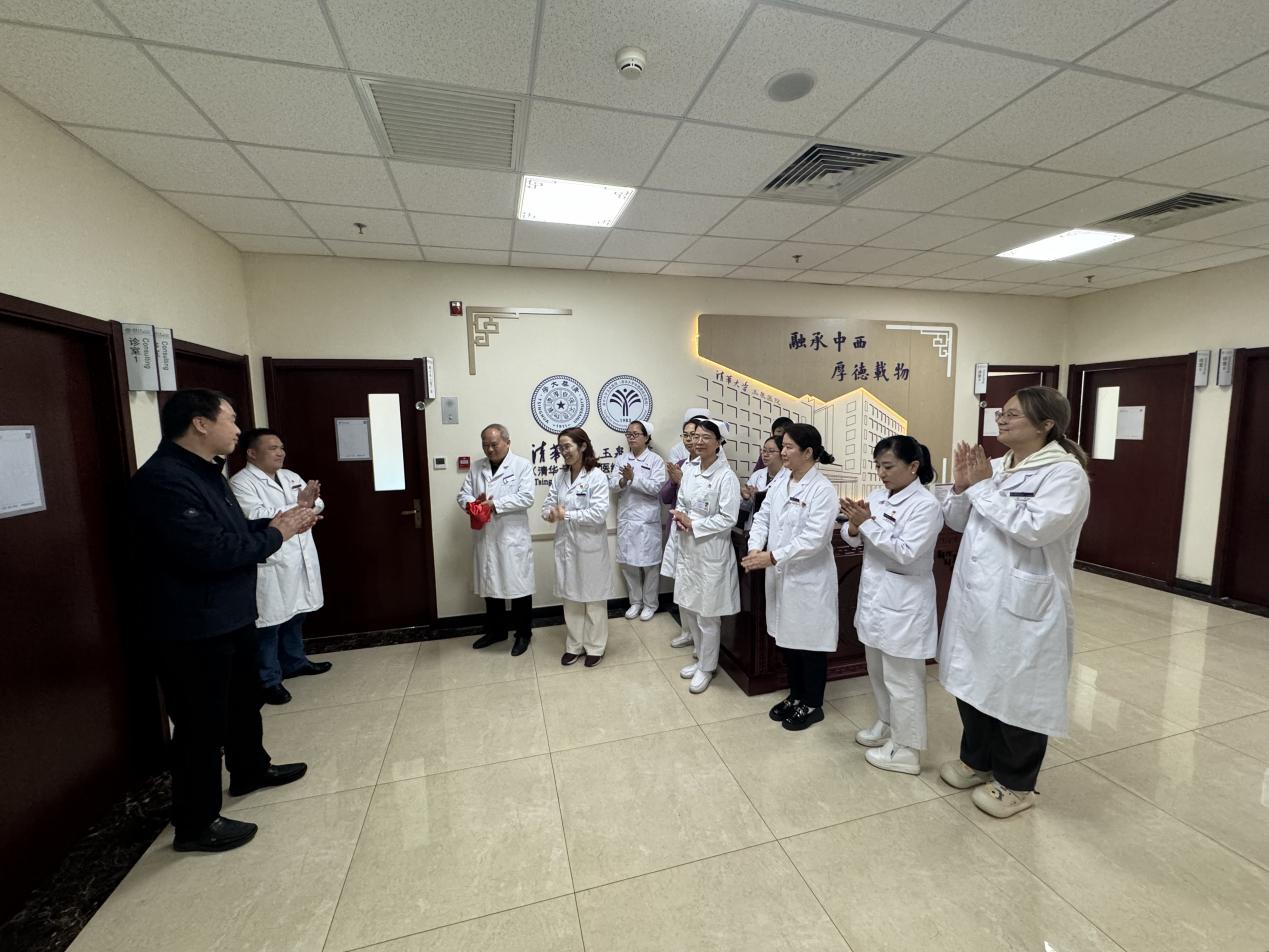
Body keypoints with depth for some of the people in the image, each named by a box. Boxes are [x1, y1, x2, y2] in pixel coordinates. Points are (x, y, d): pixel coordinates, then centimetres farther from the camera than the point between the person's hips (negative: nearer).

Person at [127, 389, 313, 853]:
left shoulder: (205, 472, 9)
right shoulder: (163, 480, -25)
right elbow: (210, 551, -32)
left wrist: (276, 521, 0)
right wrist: (275, 534, -20)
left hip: (231, 617, 10)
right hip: (192, 629, -10)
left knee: (244, 699, 25)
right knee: (202, 723, 5)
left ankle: (250, 769, 46)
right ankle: (195, 824, 24)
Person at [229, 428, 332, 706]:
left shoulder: (291, 477, 11)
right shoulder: (241, 483, -10)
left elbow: (318, 505, 5)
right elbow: (256, 517, -23)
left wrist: (309, 502, -18)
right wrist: (298, 506, -21)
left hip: (300, 560, 7)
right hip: (270, 566, -7)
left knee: (296, 616, 20)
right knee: (269, 623, 3)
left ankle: (294, 662, 37)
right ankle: (269, 680, 17)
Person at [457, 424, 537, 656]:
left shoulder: (522, 465, -4)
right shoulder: (476, 468, 10)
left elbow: (526, 497, -14)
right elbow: (463, 495, 6)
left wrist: (495, 504, -19)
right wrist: (474, 503, -16)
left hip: (513, 538, -5)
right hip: (485, 538, 5)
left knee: (518, 586, 5)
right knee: (490, 585, 16)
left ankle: (523, 633, 21)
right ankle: (496, 630, 34)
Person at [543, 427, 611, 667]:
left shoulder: (597, 476, -13)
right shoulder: (560, 476, 5)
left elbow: (599, 513, -21)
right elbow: (548, 505, 6)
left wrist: (566, 515, -18)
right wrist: (551, 513, -17)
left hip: (590, 546, -5)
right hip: (566, 545, 6)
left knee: (593, 597, 11)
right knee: (571, 596, 16)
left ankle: (595, 647, 28)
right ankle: (574, 645, 33)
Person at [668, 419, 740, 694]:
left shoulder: (726, 477, -15)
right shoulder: (689, 470, 5)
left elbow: (728, 519, -18)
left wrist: (692, 524, -16)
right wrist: (680, 518, -8)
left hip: (711, 551, -7)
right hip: (686, 548, 7)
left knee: (707, 614, 7)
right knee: (687, 607, 17)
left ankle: (707, 667, 28)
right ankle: (701, 657, 38)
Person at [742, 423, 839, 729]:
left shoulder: (822, 490, -16)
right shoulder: (779, 482, 4)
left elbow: (813, 538, -24)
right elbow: (763, 517, 4)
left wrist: (772, 557, -26)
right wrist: (756, 549, -13)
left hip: (809, 579, -7)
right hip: (780, 576, 7)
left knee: (810, 642, 10)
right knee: (788, 638, 19)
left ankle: (812, 705, 30)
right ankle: (795, 695, 39)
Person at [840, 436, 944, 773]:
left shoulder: (926, 505, -16)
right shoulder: (878, 496, 5)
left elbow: (906, 553, -24)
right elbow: (854, 540, 5)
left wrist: (868, 522, -23)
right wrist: (854, 524, -16)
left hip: (904, 602, -7)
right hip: (874, 594, 8)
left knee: (901, 678, 6)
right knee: (878, 670, 22)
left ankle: (906, 750, 23)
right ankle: (886, 724, 42)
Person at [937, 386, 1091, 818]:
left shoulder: (1065, 473, -11)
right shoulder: (994, 467, 9)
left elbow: (1035, 527, -26)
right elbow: (956, 521, 11)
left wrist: (984, 487, -18)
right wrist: (961, 485, -7)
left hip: (1022, 603, -7)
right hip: (975, 595, 7)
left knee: (1018, 693, 9)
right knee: (972, 681, 19)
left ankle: (1016, 783, 31)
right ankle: (977, 760, 40)